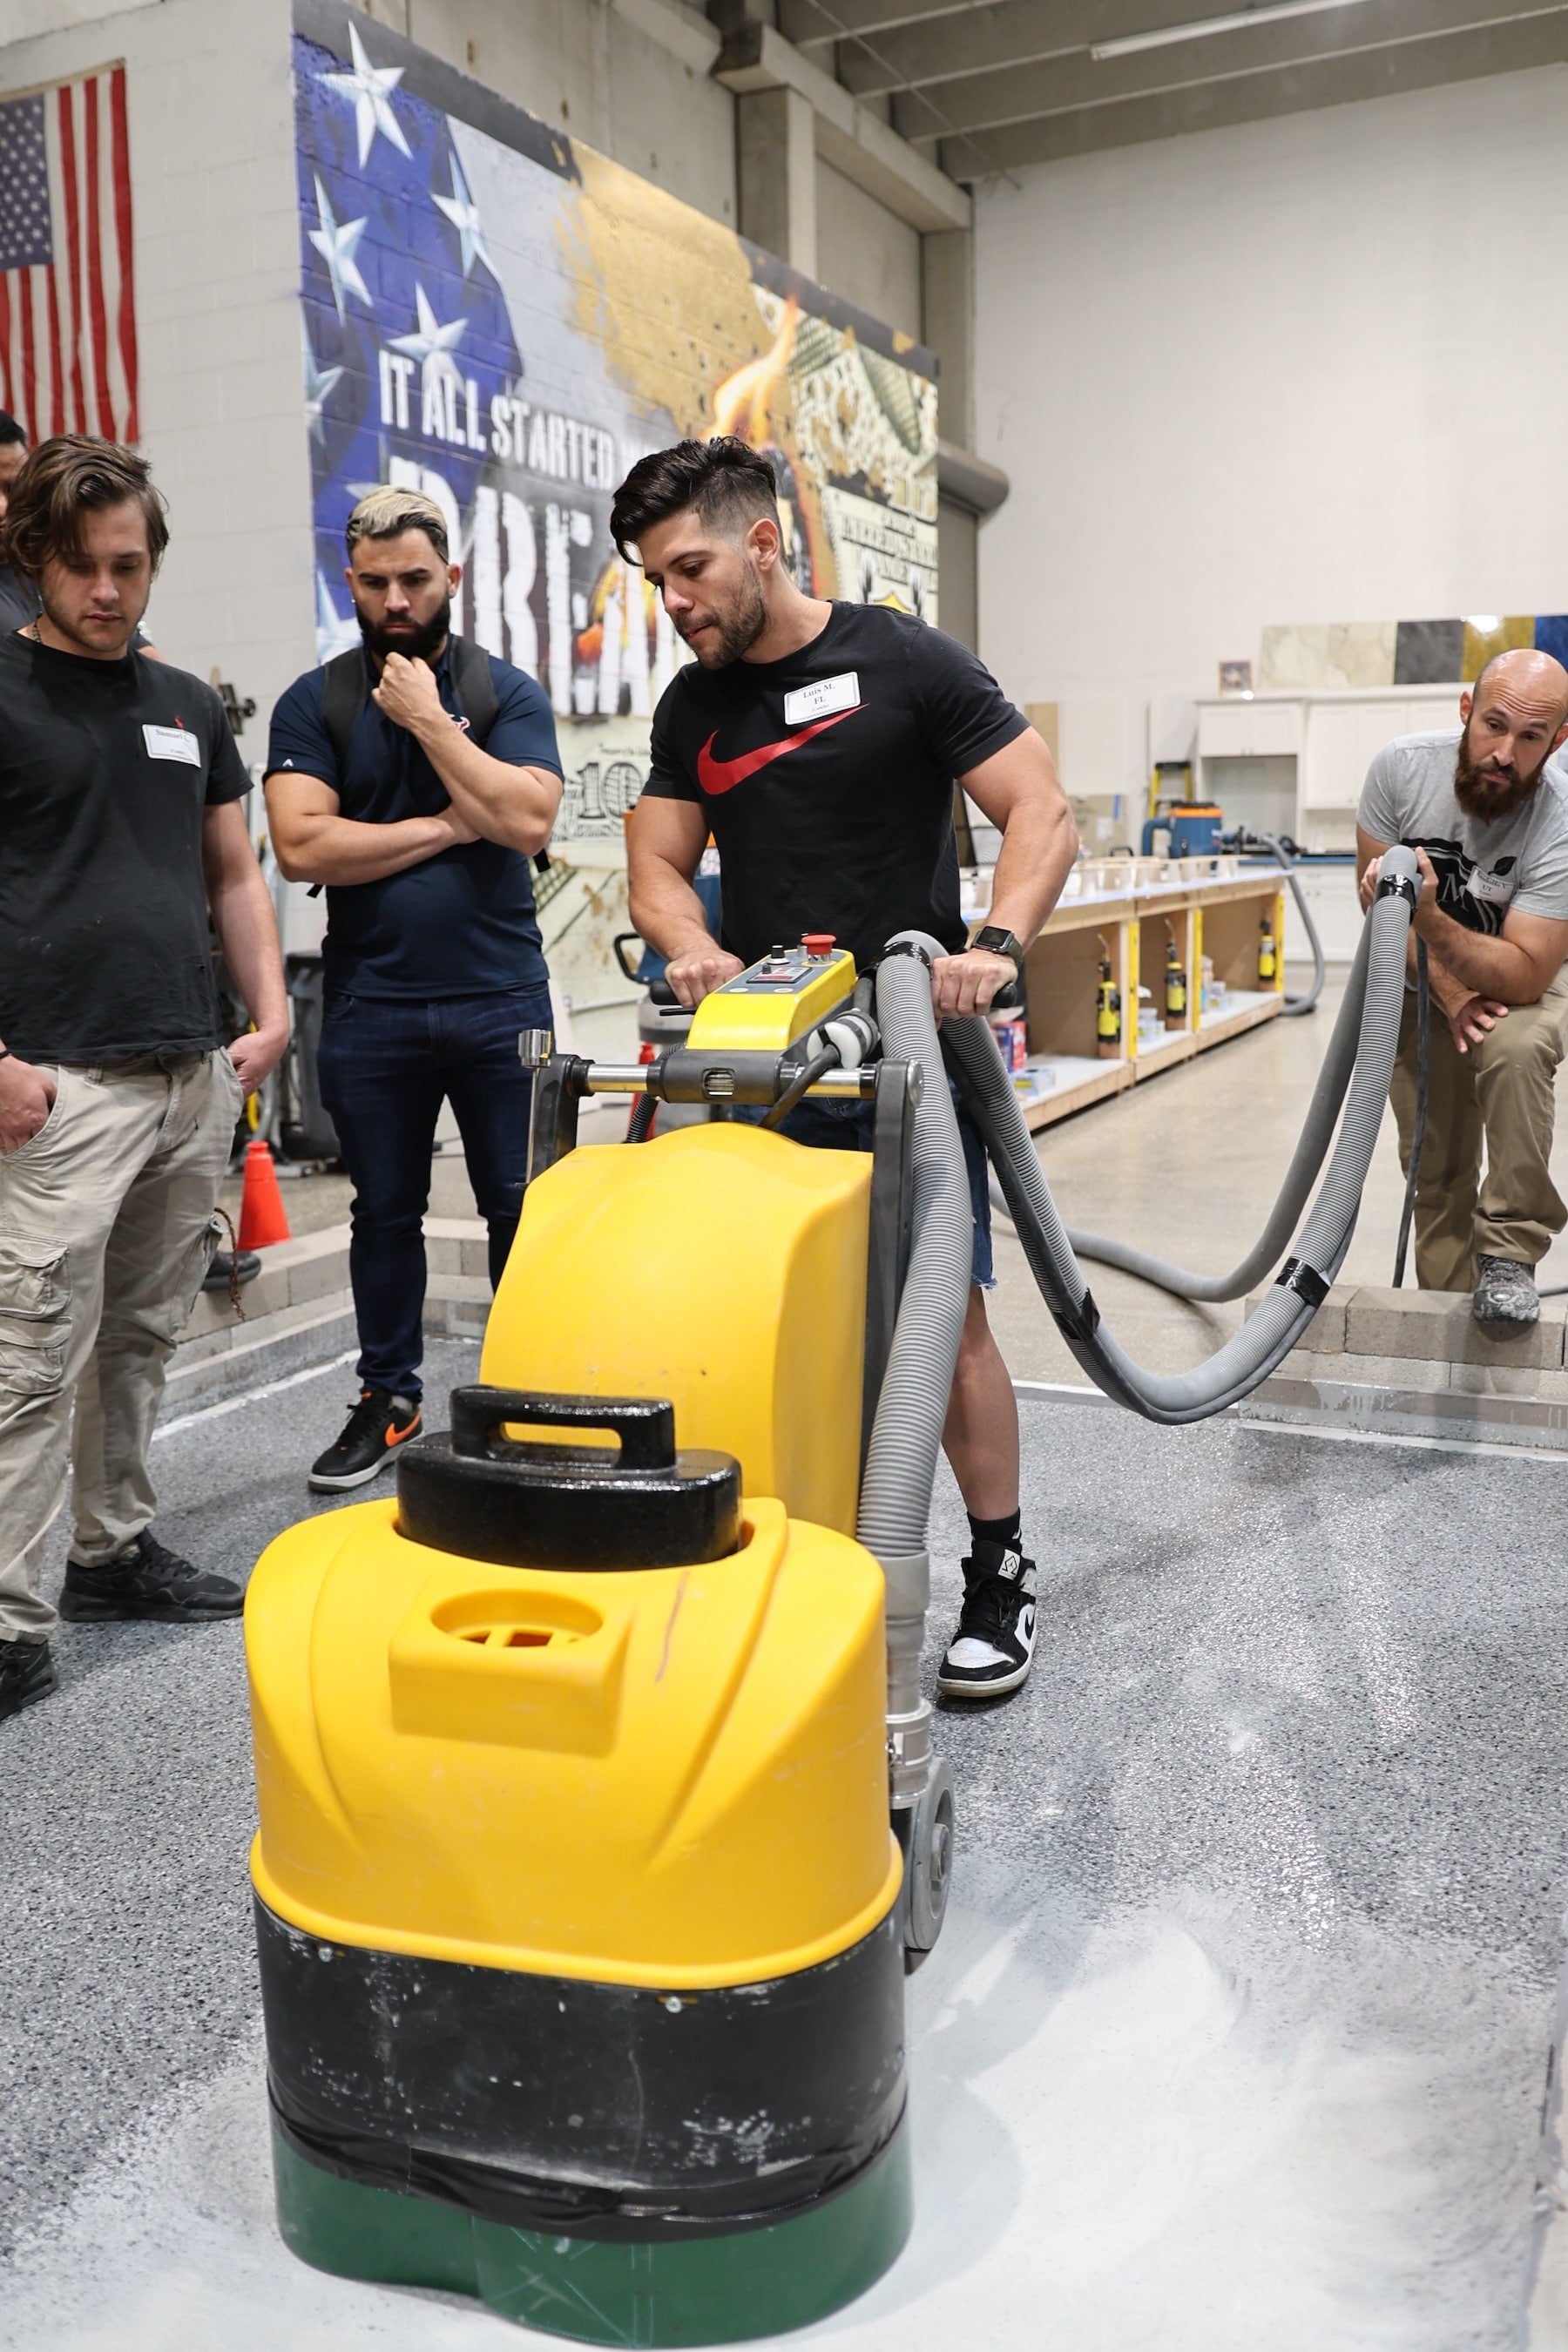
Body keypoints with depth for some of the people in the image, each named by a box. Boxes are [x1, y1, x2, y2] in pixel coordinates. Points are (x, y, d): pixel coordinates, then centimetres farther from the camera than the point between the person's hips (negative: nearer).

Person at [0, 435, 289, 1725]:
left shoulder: (188, 706, 17)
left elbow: (234, 872, 22)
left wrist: (271, 1011, 9)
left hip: (196, 1076, 6)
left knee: (143, 1338, 14)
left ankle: (116, 1547, 28)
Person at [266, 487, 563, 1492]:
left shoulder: (506, 693, 4)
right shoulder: (314, 704, 5)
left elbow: (529, 819, -12)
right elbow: (304, 846, -9)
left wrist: (429, 721, -10)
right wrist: (446, 826, -7)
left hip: (500, 999, -1)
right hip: (371, 1006, 1)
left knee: (522, 1207, 4)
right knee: (386, 1211, 12)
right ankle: (389, 1399, 26)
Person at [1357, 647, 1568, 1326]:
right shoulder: (1402, 765, -23)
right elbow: (1378, 895, -12)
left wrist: (1430, 919, -49)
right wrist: (1446, 988, -19)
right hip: (1422, 980, 2)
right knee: (1435, 1172, 1)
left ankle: (1508, 1254, -24)